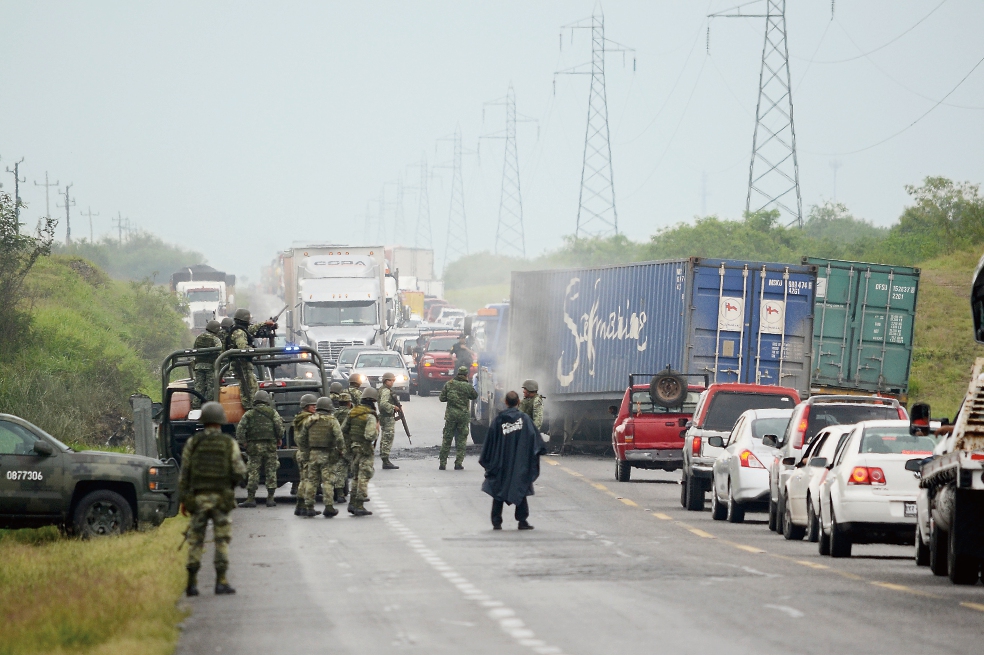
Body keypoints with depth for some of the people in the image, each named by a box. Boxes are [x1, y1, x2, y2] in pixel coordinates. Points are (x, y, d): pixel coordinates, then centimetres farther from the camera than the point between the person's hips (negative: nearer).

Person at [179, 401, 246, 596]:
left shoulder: (193, 443, 1)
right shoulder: (229, 443, -1)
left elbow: (184, 474, 2)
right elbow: (239, 472, -6)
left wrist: (183, 500, 8)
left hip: (198, 498, 1)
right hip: (221, 498, -1)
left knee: (195, 541, 7)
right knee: (222, 541, 4)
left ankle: (192, 583, 3)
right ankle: (221, 582, -3)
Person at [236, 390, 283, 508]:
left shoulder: (249, 414, 6)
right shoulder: (272, 412, 4)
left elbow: (240, 428, -3)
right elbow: (279, 426, -6)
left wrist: (242, 442, 0)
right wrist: (279, 438, 8)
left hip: (254, 446, 0)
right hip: (270, 446, 0)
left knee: (253, 473, 1)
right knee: (271, 472, 5)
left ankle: (251, 498, -1)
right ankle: (270, 499, 4)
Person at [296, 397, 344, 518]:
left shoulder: (308, 421, 7)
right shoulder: (332, 421, -6)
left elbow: (301, 439, 11)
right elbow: (339, 438, -16)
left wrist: (306, 451, 20)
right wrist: (341, 450, -1)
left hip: (313, 454, 3)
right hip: (327, 455, -3)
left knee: (311, 481, 9)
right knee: (327, 481, -1)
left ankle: (308, 507, 9)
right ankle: (329, 507, -3)